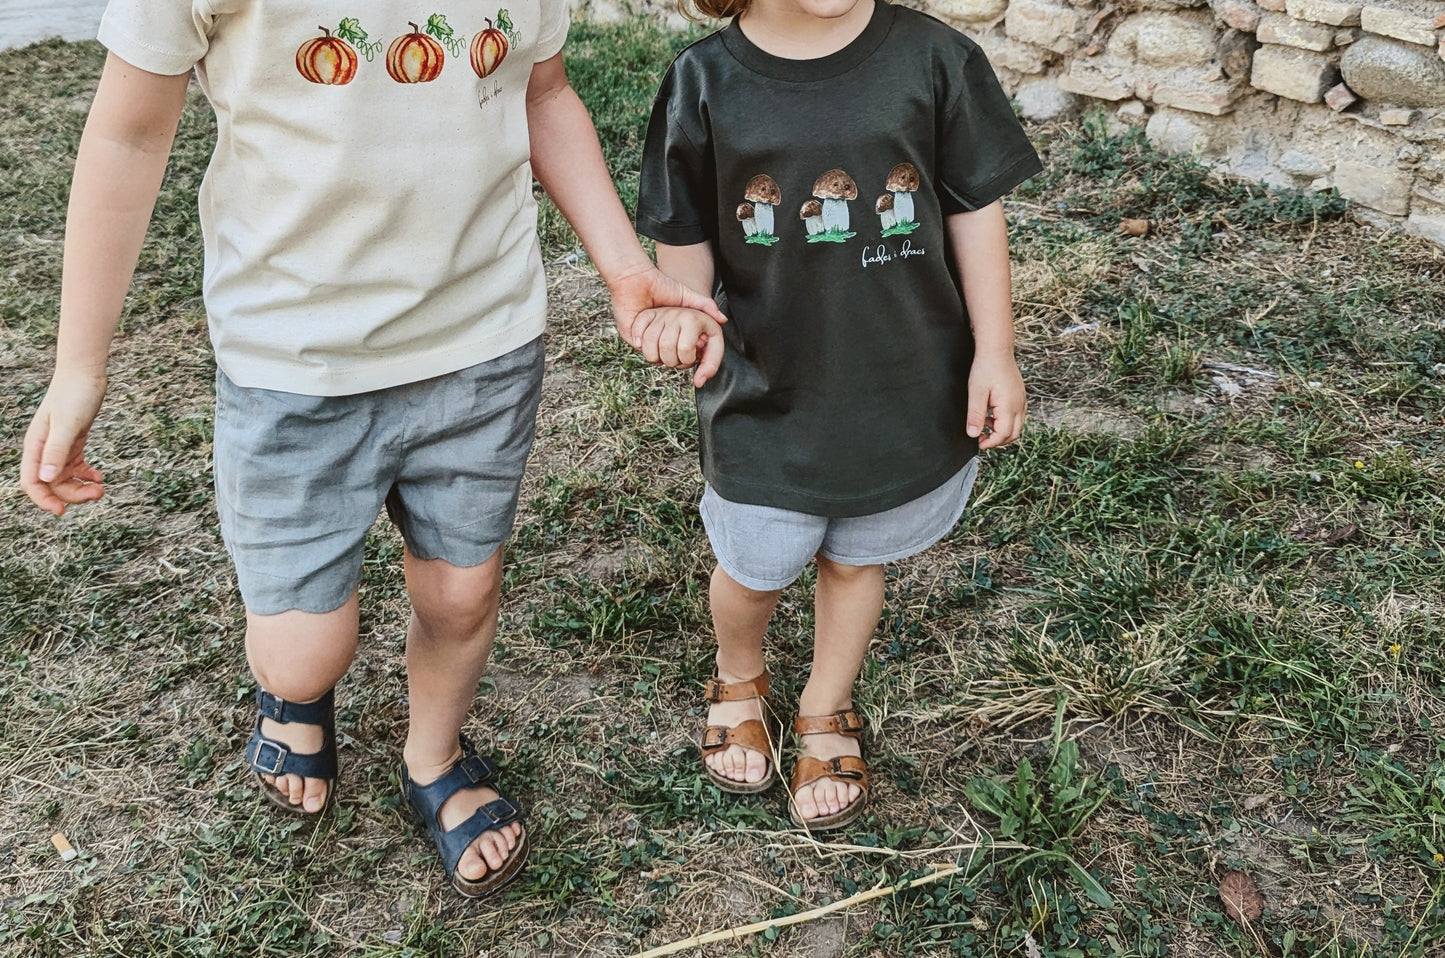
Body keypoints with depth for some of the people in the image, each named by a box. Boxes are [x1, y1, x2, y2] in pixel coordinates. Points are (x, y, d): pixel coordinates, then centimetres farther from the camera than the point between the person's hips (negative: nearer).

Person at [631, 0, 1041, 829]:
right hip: (766, 394, 0)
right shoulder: (706, 83, -10)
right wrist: (684, 306, -21)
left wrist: (994, 353, -2)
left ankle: (828, 713, 46)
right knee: (754, 568, 15)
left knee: (856, 559, 19)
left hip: (907, 390, 1)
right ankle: (740, 679, 51)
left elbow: (975, 210, -2)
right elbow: (687, 232, 0)